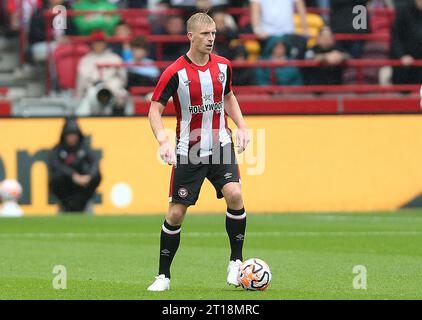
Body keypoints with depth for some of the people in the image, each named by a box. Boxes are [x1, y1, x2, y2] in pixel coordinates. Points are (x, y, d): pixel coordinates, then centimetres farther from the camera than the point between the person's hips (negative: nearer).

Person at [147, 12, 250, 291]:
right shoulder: (175, 72, -11)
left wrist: (242, 126, 7)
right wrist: (163, 141, -25)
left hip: (221, 146, 2)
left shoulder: (223, 66, 3)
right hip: (188, 151, -2)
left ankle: (236, 261, -5)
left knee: (234, 194, -21)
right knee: (176, 213, -1)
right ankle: (163, 275, 14)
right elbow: (155, 110, -9)